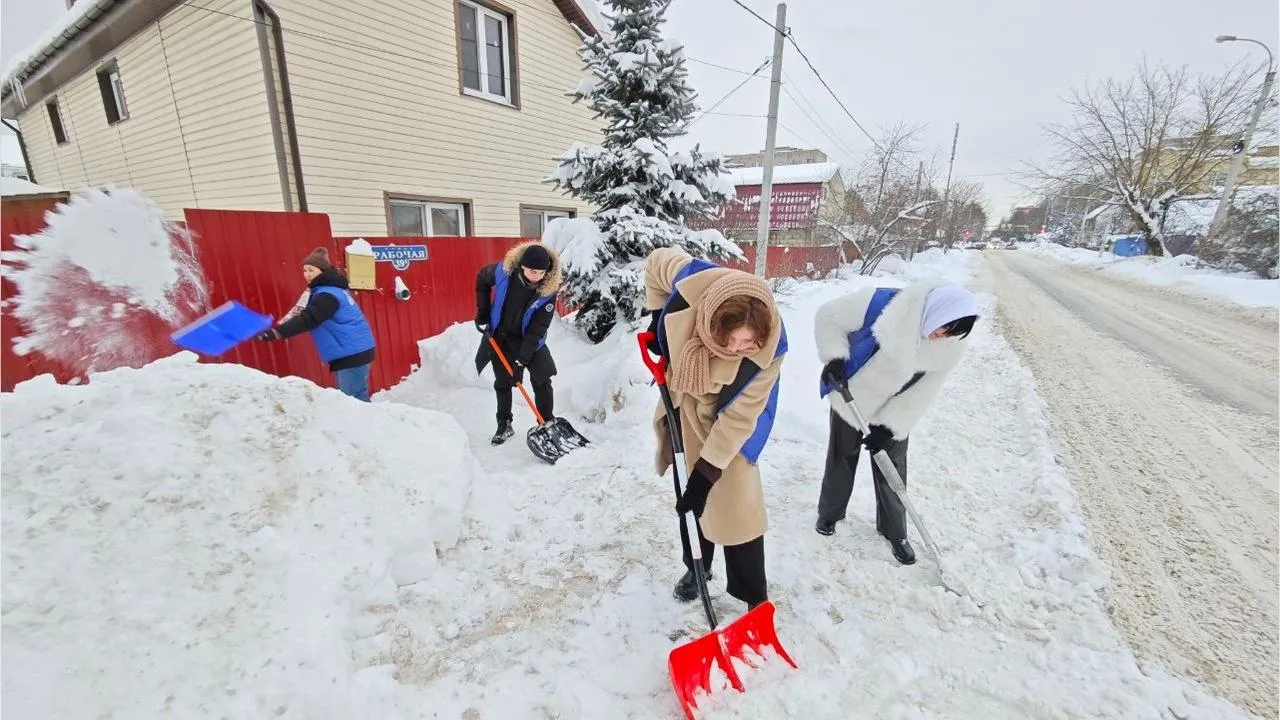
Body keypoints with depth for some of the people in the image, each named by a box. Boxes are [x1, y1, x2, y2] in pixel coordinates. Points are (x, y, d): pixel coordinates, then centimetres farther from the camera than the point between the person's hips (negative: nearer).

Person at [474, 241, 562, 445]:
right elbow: (482, 279, 3)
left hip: (530, 339, -1)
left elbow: (537, 329, -24)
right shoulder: (503, 271, -21)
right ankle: (504, 425, 24)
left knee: (542, 381, -6)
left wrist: (522, 360, -26)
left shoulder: (549, 290, -24)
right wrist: (482, 311, 0)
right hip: (499, 336, 2)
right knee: (502, 382, 8)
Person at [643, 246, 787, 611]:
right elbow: (657, 262, -10)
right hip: (687, 401, 3)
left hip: (731, 413, -3)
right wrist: (658, 318, -10)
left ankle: (753, 596, 17)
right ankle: (696, 565, 39)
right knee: (694, 496, 16)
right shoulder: (691, 284, -34)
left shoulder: (769, 347, -36)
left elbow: (738, 417, -28)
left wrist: (707, 471, -27)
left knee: (735, 499, -5)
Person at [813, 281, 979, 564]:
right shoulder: (878, 303, -31)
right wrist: (835, 356, -29)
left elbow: (922, 392, -14)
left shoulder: (951, 344, -19)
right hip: (851, 398, -2)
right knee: (841, 460, 15)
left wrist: (890, 427, -18)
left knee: (892, 469, 12)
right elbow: (828, 316, -17)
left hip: (893, 412, 2)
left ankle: (895, 531, 37)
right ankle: (829, 514, 39)